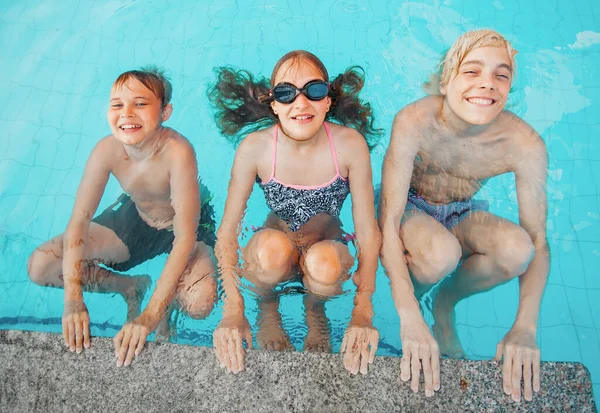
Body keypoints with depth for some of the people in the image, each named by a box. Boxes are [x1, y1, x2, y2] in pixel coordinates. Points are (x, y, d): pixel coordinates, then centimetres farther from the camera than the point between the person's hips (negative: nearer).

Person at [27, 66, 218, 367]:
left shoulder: (177, 151, -36)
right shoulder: (107, 150, -24)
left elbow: (185, 238, -36)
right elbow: (79, 220, -18)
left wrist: (150, 316, -39)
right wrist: (73, 300, -27)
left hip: (187, 222, -4)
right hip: (135, 215, 4)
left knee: (199, 303, -33)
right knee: (39, 267, -6)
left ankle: (167, 304, 7)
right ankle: (130, 287, 12)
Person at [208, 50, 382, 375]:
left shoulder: (350, 144, -20)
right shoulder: (255, 147, -20)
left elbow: (368, 232, -17)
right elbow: (227, 232, -18)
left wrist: (362, 314, -26)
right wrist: (232, 311, -29)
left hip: (326, 246, 0)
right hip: (275, 254, 0)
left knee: (324, 264, -36)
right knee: (271, 246, -36)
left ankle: (315, 308, 2)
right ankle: (266, 305, 0)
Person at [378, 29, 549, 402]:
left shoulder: (525, 144, -23)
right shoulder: (414, 122, -30)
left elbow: (537, 244, -17)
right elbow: (387, 225, -32)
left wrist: (525, 328, -32)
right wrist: (410, 320, -40)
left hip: (463, 215, 3)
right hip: (411, 209, -2)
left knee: (516, 248, -28)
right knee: (442, 253, -35)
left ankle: (446, 302, 3)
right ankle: (416, 301, 3)